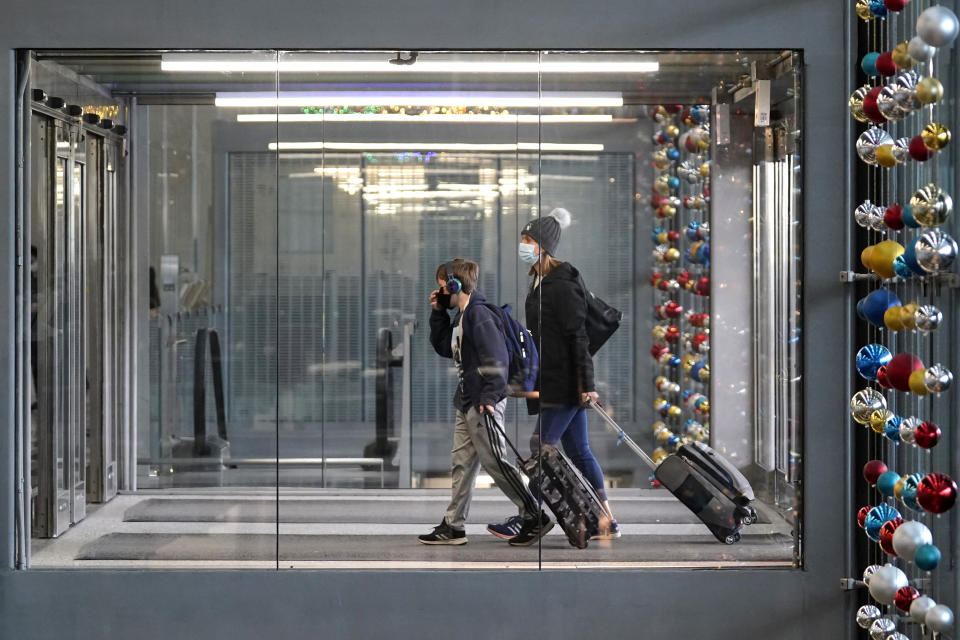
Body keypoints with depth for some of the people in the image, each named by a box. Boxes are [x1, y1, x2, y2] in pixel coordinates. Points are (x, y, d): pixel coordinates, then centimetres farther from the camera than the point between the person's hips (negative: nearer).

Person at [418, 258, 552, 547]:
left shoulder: (480, 314, -15)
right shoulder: (460, 317, 16)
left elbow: (496, 358, -20)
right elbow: (443, 347, 26)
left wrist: (489, 398, -23)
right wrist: (438, 314, 15)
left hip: (483, 404, -10)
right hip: (467, 404, 10)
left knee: (495, 462, -6)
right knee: (461, 463, 9)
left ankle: (535, 517, 2)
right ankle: (453, 526, 13)